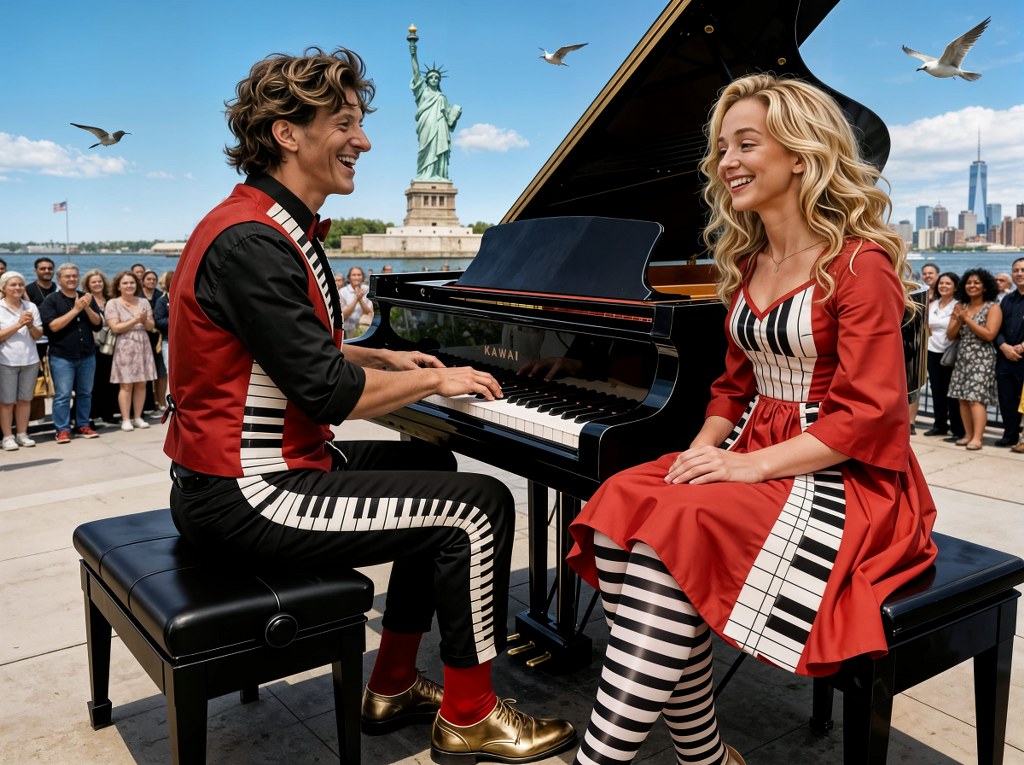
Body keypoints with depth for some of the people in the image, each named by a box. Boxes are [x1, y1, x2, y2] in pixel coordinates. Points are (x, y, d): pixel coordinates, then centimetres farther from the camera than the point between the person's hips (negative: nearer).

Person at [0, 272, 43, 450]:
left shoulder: (31, 307, 6)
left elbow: (38, 336, 6)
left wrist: (30, 326, -13)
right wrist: (18, 325, -17)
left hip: (30, 360, 3)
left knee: (25, 399, 9)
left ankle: (22, 434, 17)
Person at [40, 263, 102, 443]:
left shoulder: (86, 298, 11)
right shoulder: (51, 300, -2)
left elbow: (98, 324, 4)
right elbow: (53, 326, -14)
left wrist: (87, 308, -13)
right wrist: (75, 310, -16)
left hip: (87, 355, 4)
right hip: (62, 357, -4)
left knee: (85, 393, 10)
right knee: (62, 395, -3)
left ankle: (82, 426, 20)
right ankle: (62, 430, 4)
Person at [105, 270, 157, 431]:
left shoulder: (144, 302, 11)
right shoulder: (113, 304, 0)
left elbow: (151, 327, 9)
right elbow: (115, 328, -9)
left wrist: (144, 321, -12)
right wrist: (135, 320, -13)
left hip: (143, 346, 4)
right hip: (125, 348, -4)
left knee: (141, 384, 4)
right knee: (126, 385, -4)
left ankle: (138, 417, 12)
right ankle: (126, 420, 1)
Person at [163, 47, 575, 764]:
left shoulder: (275, 227, 12)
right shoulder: (252, 242, -21)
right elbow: (327, 392, -24)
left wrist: (388, 359, 17)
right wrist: (436, 380, -10)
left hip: (228, 472, 11)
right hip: (248, 495, -11)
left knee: (433, 465, 23)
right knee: (479, 506, -10)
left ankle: (394, 685, 26)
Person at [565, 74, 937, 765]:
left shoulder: (859, 264, -10)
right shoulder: (748, 263, 15)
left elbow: (868, 415, -16)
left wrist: (750, 464, -21)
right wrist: (702, 449, -1)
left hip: (841, 476, -7)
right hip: (750, 456, 7)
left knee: (672, 535, -31)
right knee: (620, 507, -21)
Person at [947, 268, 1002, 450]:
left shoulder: (993, 307, -2)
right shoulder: (960, 306, 12)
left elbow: (989, 335, -13)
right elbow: (950, 335, 8)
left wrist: (967, 319, -13)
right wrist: (958, 321, -11)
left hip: (982, 359, -5)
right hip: (962, 358, 5)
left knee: (976, 398, -13)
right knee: (963, 398, 3)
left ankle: (977, 438, -15)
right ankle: (968, 435, 9)